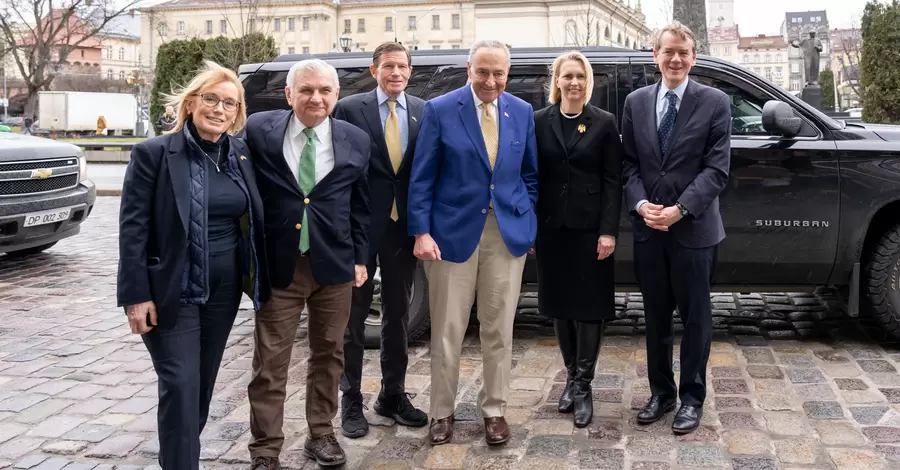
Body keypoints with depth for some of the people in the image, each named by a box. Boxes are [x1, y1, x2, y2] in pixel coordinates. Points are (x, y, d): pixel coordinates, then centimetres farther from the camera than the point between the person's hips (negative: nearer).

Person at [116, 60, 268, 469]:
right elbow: (132, 227, -12)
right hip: (172, 290, -5)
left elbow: (252, 221, 12)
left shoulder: (241, 155, 5)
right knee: (180, 385, -7)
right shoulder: (153, 153, -10)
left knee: (203, 383, 15)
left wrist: (256, 278, 6)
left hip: (224, 289, 5)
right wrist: (136, 295, -16)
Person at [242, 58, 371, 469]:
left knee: (328, 354, 14)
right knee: (270, 362, 3)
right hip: (278, 264, -2)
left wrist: (360, 258, 6)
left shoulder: (356, 140, 2)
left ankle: (321, 434, 30)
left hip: (334, 265, 2)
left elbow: (360, 206, 8)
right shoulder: (258, 130, -5)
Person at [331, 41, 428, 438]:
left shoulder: (423, 111, 4)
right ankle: (351, 401, 16)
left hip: (403, 226, 3)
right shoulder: (350, 108, -5)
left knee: (398, 314, 13)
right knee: (354, 315, 6)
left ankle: (393, 394, 26)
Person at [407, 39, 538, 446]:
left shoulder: (523, 112, 6)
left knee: (499, 329, 9)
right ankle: (442, 412, 19)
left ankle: (494, 410, 22)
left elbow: (530, 173, 14)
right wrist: (421, 232, -11)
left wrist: (529, 222, 7)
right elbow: (421, 178, -4)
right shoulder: (440, 110, -4)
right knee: (447, 331, 5)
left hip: (508, 233, 3)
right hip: (454, 231, -2)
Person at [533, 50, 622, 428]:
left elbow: (612, 181, -2)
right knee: (560, 305, 10)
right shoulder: (540, 122, 4)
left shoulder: (604, 123, 0)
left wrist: (609, 231, -9)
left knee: (589, 306, 1)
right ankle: (571, 377, 25)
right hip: (551, 227, 2)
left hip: (590, 228, -2)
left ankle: (583, 387, 9)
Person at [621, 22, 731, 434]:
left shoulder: (715, 103, -4)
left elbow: (717, 169, -9)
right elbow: (628, 163, 6)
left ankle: (692, 397, 20)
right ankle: (660, 391, 27)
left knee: (695, 317, 6)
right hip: (648, 228, 3)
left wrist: (680, 209, -18)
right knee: (655, 316, 12)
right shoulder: (636, 102, 7)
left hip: (693, 228, -3)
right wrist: (640, 204, -10)